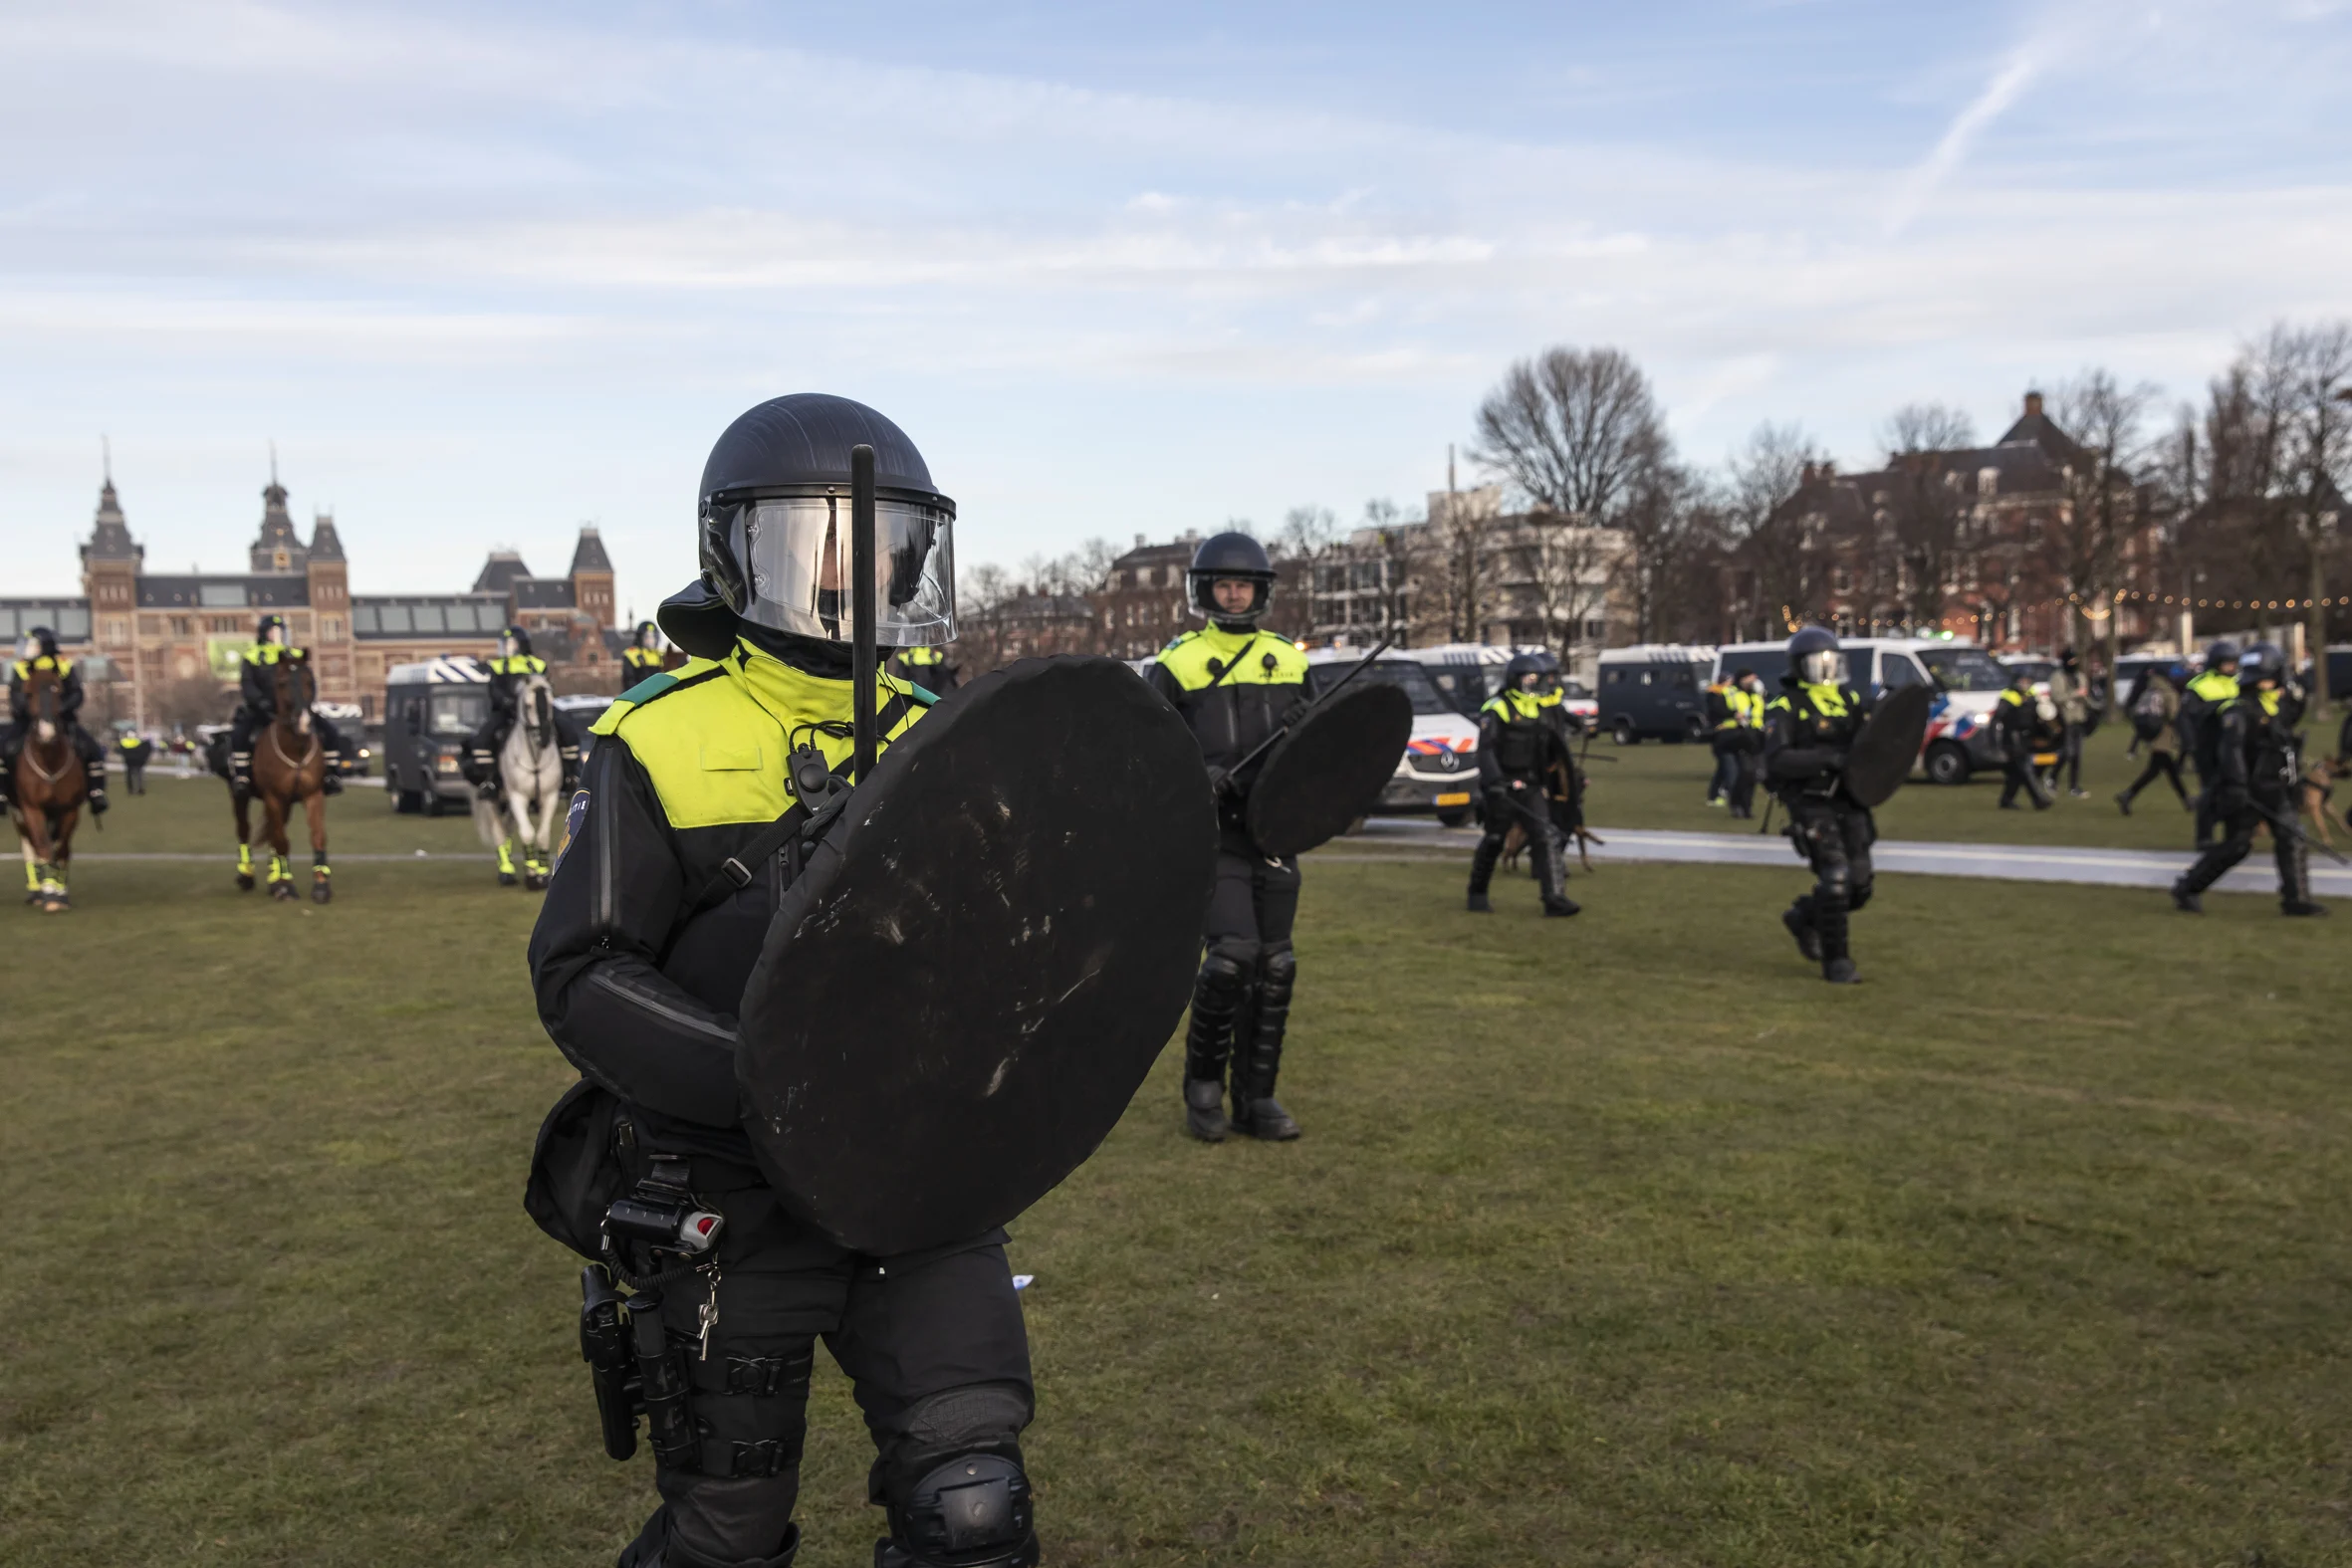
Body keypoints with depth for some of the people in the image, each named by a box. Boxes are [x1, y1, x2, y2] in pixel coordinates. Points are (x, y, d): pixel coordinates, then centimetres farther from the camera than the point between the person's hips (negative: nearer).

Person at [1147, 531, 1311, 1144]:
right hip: (1210, 833, -4)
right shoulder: (1178, 664, 0)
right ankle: (1203, 1086, 5)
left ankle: (1256, 1098, 17)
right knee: (1231, 953, -16)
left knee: (1274, 966, 4)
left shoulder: (1288, 659, 12)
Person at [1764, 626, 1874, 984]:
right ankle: (1836, 962, 1)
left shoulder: (1850, 699, 12)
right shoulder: (1785, 708, -7)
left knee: (1859, 884, 5)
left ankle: (1803, 916, 32)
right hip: (1811, 804, -6)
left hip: (1848, 802, 6)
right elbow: (1777, 760, -18)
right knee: (1835, 879, -12)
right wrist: (1828, 759, -27)